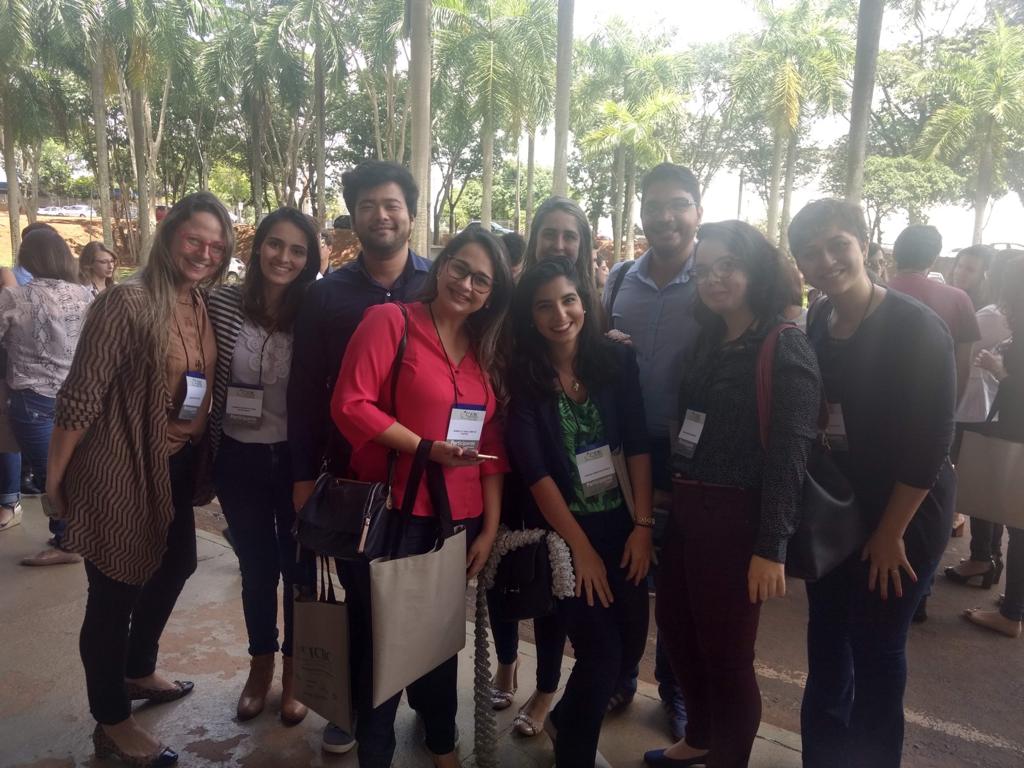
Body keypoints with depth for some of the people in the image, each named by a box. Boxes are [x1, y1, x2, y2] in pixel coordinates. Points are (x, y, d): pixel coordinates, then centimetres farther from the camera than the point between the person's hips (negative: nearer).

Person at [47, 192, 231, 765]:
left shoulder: (204, 308, 4)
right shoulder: (127, 302, -20)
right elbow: (81, 395, -18)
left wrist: (201, 453, 12)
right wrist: (56, 477, -13)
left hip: (178, 466, 8)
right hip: (122, 469, -8)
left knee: (175, 565, 23)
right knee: (115, 590, 6)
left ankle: (138, 671, 48)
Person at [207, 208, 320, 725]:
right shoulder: (222, 303, -6)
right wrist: (205, 447, 1)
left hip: (296, 459, -1)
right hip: (239, 459, 1)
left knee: (299, 565, 13)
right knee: (257, 567, 18)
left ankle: (294, 670, 35)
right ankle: (260, 665, 40)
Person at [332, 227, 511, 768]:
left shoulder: (484, 350, 11)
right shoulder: (390, 320, -8)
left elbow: (491, 444, 9)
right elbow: (350, 404, -16)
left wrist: (490, 528, 6)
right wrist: (428, 448, -20)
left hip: (460, 518, 6)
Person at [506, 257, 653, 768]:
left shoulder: (617, 360, -1)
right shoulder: (522, 377, -10)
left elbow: (638, 447, -1)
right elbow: (534, 471, -12)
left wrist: (643, 525, -7)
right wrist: (581, 547, -12)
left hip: (621, 525, 4)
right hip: (563, 532, -4)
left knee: (631, 644, 10)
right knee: (601, 652, -4)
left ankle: (564, 720, 38)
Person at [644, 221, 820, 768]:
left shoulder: (786, 350, -11)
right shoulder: (709, 340, 11)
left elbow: (789, 457, -16)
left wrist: (771, 548, -19)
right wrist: (671, 496, 5)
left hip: (735, 517, -8)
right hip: (685, 508, 8)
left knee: (725, 652, 6)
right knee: (674, 628, 19)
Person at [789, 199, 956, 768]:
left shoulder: (916, 329, -17)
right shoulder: (814, 326, 1)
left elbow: (928, 443, -17)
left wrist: (891, 532, -14)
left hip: (903, 514, -5)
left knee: (876, 649, 7)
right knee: (825, 640, 15)